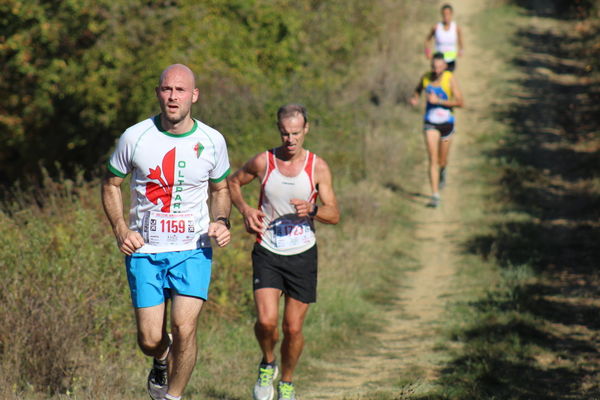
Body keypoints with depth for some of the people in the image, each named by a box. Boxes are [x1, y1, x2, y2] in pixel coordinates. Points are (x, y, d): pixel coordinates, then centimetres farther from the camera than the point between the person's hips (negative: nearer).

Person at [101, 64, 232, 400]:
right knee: (150, 340, -1)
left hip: (193, 250, 0)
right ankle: (162, 360, 37)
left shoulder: (212, 141, -1)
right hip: (144, 251, 0)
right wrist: (120, 229, -5)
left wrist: (222, 222, -4)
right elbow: (111, 184, 9)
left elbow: (221, 188, 16)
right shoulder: (135, 138, -4)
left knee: (184, 328, -16)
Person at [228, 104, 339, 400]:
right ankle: (267, 365, 14)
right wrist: (245, 210, -4)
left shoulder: (317, 167, -4)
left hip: (302, 254, 1)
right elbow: (233, 182, 14)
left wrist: (311, 211, -22)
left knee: (293, 328, 3)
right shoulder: (263, 162, -4)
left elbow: (334, 215, -1)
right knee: (266, 321, -17)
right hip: (267, 253, -1)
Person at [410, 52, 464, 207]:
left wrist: (438, 101, -24)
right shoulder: (426, 78, -5)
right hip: (431, 124, 1)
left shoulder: (450, 79, -15)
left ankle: (442, 171, 53)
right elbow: (418, 89, 19)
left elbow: (460, 102, -19)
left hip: (446, 123, -1)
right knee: (433, 159, -13)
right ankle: (435, 196, -14)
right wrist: (415, 98, -4)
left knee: (442, 160, 15)